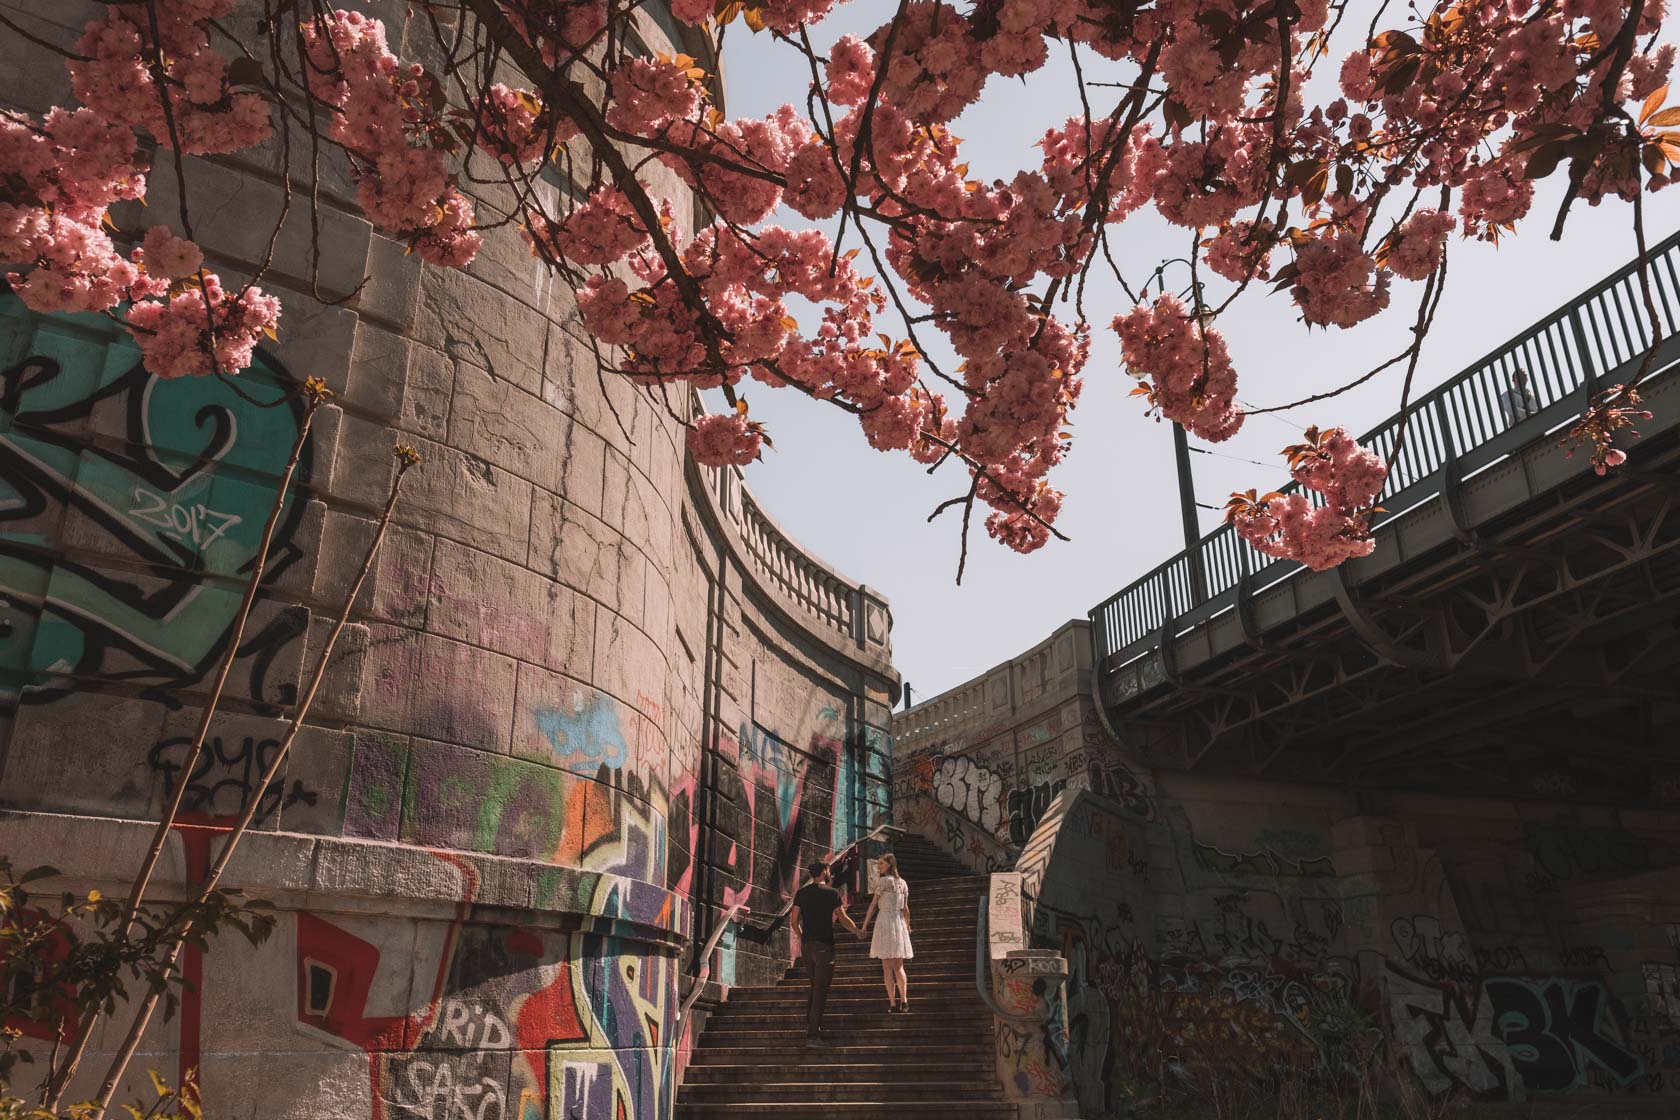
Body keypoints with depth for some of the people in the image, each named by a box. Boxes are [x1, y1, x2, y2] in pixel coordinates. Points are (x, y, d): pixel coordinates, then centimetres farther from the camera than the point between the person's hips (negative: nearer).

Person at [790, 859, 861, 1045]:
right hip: (824, 944, -6)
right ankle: (813, 1033, -8)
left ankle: (811, 1022, 19)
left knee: (816, 984, 22)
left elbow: (794, 921, 7)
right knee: (821, 988, -4)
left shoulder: (801, 893, 7)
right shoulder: (831, 893, -7)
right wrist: (858, 931, 13)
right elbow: (843, 919, -5)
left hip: (806, 945, 6)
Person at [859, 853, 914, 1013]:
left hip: (885, 921, -6)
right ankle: (904, 1001, -5)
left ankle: (893, 1004, -8)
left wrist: (864, 926, -2)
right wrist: (908, 927, 25)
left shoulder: (883, 881, -6)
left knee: (887, 967, -3)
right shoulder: (903, 883, 12)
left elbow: (873, 905, -6)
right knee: (899, 967, 10)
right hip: (900, 923, 6)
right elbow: (905, 909, 14)